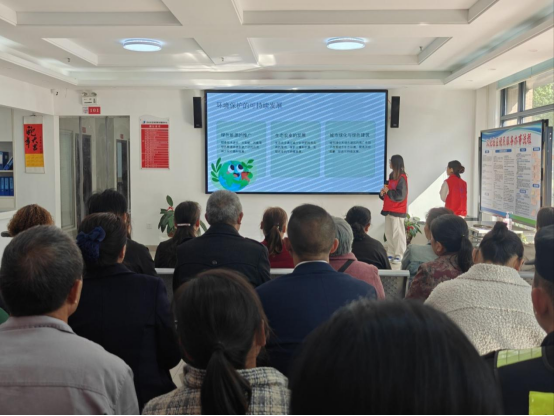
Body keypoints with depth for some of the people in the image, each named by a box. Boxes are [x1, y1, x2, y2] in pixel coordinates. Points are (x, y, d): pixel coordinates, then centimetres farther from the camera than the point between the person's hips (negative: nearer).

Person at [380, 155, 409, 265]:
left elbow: (400, 195, -19)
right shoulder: (392, 176, 14)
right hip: (389, 209, 9)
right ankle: (391, 254, 16)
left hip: (398, 211, -9)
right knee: (389, 233, 9)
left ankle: (399, 256, 0)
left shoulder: (402, 178, -12)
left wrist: (388, 191, -15)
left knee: (398, 233, -5)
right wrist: (383, 193, 2)